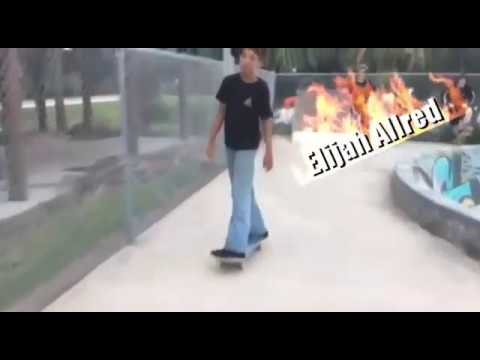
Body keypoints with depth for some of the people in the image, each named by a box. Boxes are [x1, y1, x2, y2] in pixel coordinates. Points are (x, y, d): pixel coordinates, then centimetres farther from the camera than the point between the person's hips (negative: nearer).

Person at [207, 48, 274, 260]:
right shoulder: (229, 82, -2)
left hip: (248, 146, -5)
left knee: (240, 193, -9)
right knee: (245, 191, 16)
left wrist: (269, 151, -8)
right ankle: (257, 231, 34)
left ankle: (237, 246, -9)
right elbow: (222, 112, 6)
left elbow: (266, 120, -8)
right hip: (230, 144, 5)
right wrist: (212, 140, 6)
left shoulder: (261, 88, -13)